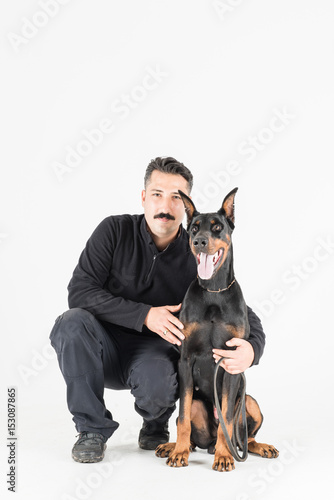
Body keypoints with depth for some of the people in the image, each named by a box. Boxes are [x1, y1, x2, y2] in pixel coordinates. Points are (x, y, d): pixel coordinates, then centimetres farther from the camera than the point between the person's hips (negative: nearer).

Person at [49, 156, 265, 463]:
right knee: (72, 323, -31)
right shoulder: (115, 231, -10)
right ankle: (93, 429, -11)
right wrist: (144, 315, -29)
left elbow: (246, 318, -9)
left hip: (155, 352, -1)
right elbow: (79, 291, -18)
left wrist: (251, 351, -34)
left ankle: (156, 424, 5)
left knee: (156, 384, -35)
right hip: (105, 350, 1)